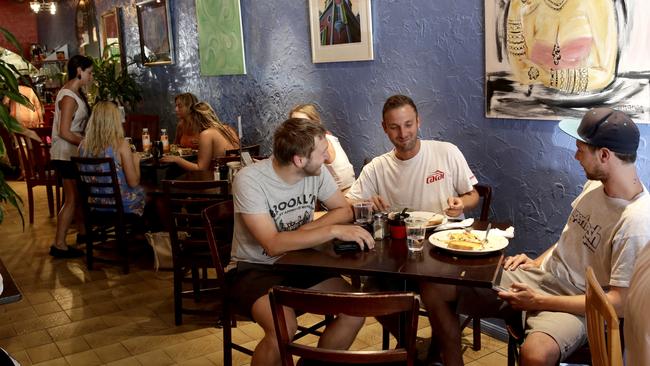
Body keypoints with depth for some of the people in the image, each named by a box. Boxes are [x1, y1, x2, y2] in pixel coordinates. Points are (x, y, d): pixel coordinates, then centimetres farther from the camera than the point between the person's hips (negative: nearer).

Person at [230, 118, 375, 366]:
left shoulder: (317, 172, -7)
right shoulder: (249, 180, -23)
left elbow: (344, 210, 3)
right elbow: (273, 244, -29)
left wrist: (306, 230, -14)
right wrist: (333, 230, -33)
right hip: (256, 269, -5)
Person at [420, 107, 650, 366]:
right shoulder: (595, 184, 2)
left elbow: (618, 303, -21)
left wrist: (539, 301, -20)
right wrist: (537, 262, 7)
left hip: (574, 305, -7)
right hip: (539, 276, 8)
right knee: (433, 287, -4)